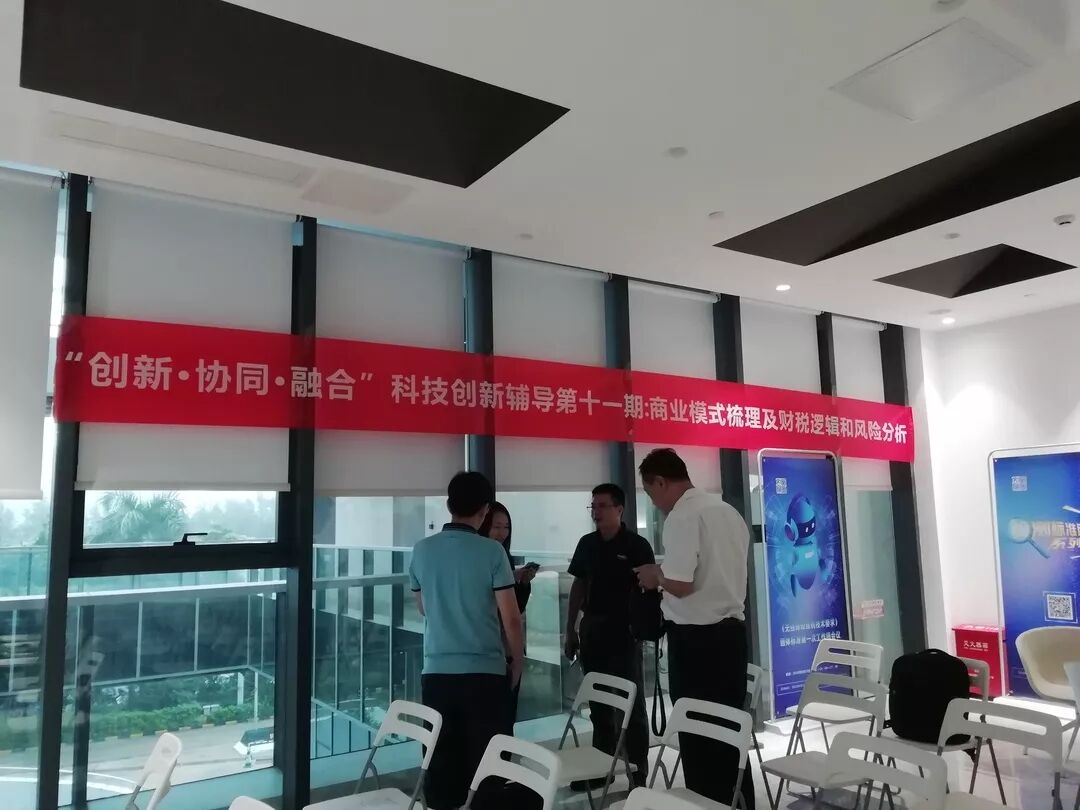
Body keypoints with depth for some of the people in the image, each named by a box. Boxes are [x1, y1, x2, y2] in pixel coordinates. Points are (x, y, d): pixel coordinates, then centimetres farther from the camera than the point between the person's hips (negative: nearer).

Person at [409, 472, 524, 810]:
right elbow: (510, 617, -8)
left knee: (441, 757, 11)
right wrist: (516, 660, 8)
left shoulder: (422, 550, 2)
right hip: (485, 670, -3)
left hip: (436, 669, 3)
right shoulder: (491, 552, -10)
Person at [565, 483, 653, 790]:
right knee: (599, 703, 14)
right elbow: (579, 586, 12)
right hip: (592, 629, 5)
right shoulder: (587, 544, 8)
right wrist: (570, 629, 9)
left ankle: (638, 773, 13)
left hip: (624, 630, -5)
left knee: (631, 702, 4)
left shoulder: (637, 545, -8)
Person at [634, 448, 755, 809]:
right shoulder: (729, 511, 10)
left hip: (695, 638, -8)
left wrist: (655, 575, -2)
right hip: (732, 631, 8)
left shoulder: (683, 515, -15)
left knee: (698, 734, 4)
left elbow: (680, 585, -23)